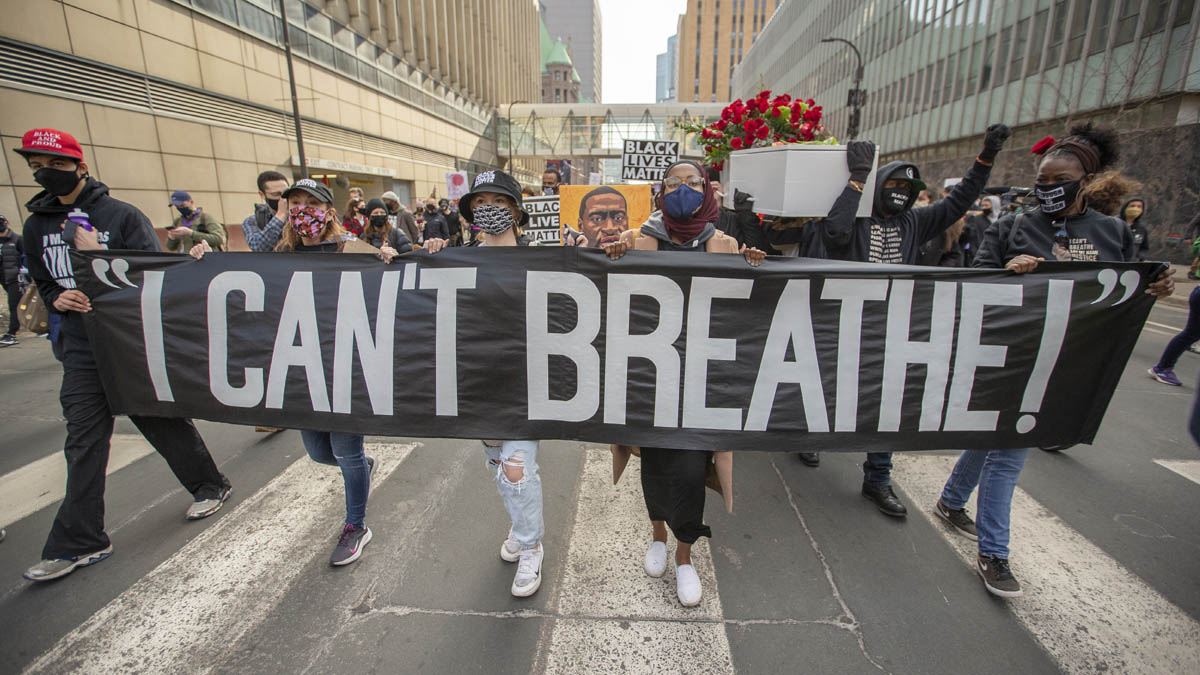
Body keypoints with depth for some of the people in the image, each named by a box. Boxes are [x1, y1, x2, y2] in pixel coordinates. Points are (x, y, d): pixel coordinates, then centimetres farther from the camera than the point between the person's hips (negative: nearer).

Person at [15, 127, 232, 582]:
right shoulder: (36, 225, 10)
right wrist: (57, 298, -3)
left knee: (164, 423, 6)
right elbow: (42, 283, 18)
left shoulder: (122, 216, -5)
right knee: (83, 444, 6)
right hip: (81, 351, 5)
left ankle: (210, 485, 27)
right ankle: (78, 543, 15)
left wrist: (100, 254, -20)